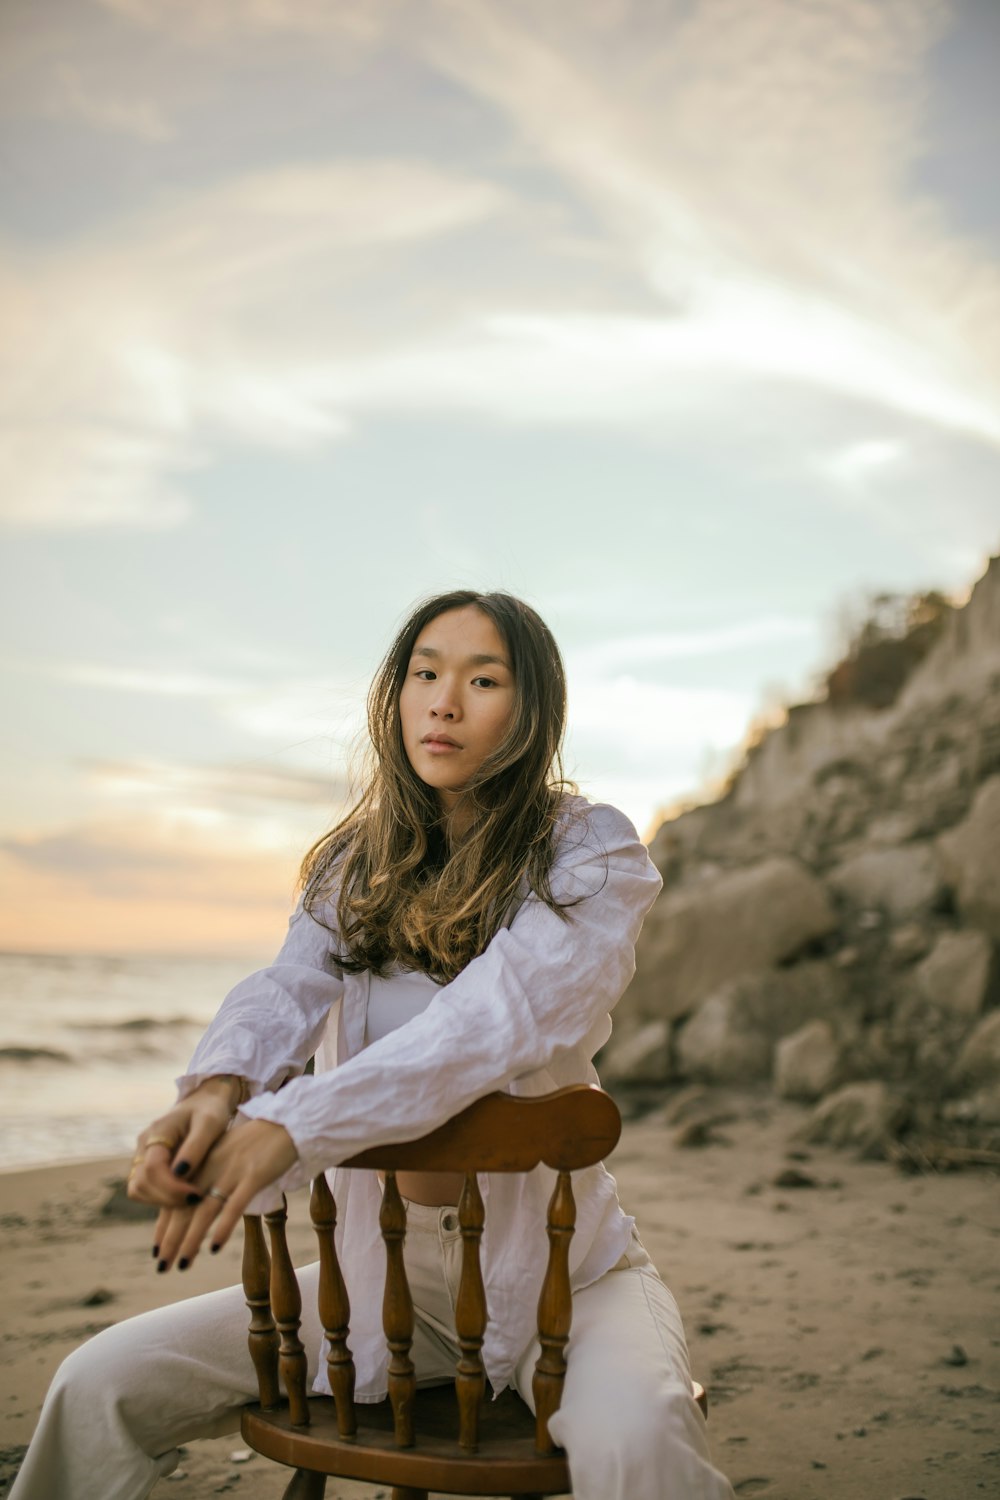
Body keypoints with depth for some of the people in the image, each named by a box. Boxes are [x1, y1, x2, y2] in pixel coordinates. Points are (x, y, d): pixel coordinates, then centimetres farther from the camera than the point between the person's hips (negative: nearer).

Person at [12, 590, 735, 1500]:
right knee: (104, 1384, -3)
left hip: (558, 1268, -4)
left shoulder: (591, 855, -9)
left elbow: (503, 1011, -25)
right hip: (387, 1266, 5)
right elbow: (287, 991, -8)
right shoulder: (358, 869, 8)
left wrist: (288, 1127, -35)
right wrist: (218, 1089, -32)